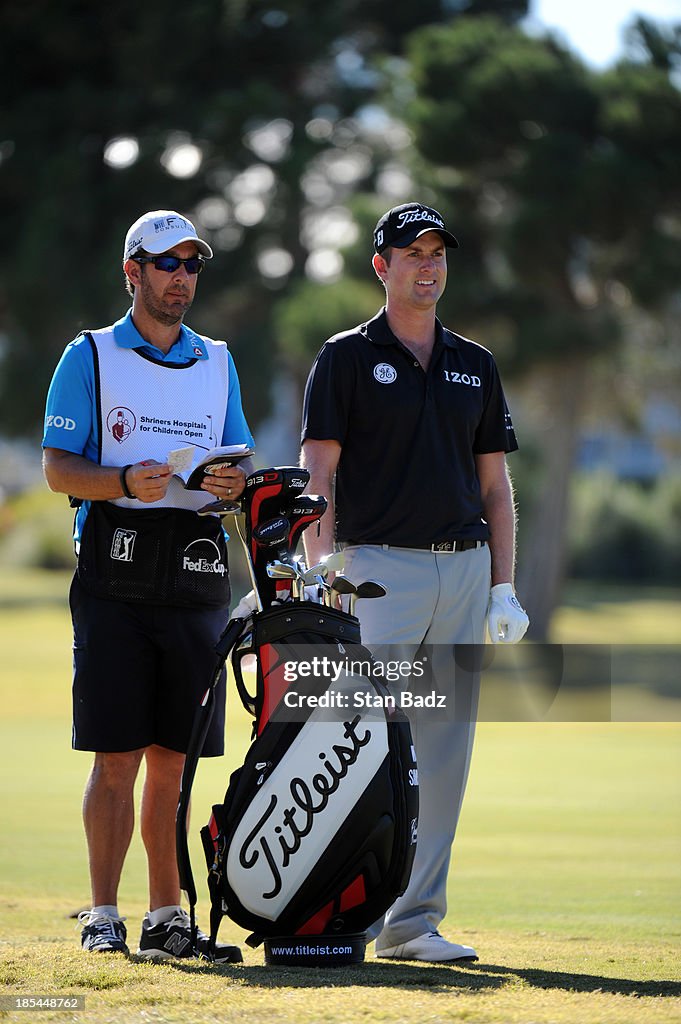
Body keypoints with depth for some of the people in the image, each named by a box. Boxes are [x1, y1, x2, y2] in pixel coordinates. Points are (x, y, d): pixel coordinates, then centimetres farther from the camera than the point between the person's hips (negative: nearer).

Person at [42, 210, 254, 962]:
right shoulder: (90, 356, 6)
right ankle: (103, 916, -2)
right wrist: (127, 482, -19)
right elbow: (58, 469, -1)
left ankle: (166, 915, 8)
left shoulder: (217, 363, 18)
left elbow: (241, 461, 17)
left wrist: (234, 482, -7)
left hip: (195, 574, 4)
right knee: (117, 753, -7)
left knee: (175, 756, 4)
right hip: (116, 576, -4)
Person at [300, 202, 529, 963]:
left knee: (444, 755, 3)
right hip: (381, 565, -5)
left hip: (463, 568, 5)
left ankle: (413, 922, 7)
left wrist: (503, 586, 7)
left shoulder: (474, 365, 15)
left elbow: (495, 483, 15)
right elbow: (317, 474, -4)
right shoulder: (347, 358, 1)